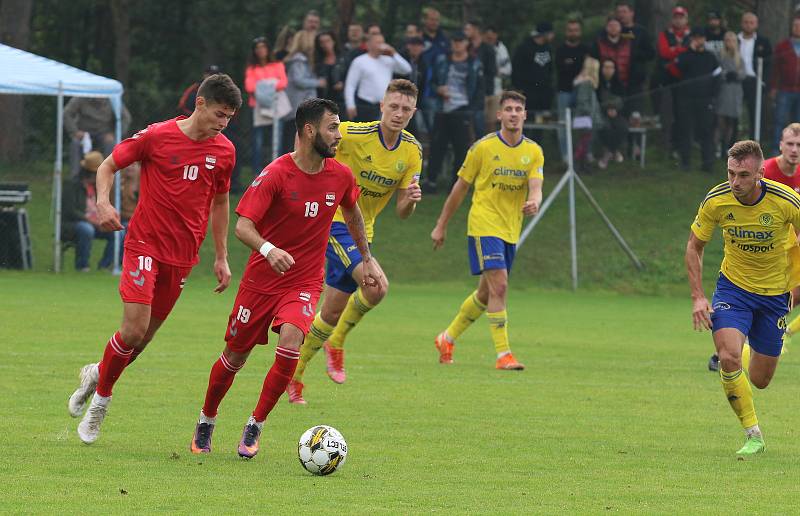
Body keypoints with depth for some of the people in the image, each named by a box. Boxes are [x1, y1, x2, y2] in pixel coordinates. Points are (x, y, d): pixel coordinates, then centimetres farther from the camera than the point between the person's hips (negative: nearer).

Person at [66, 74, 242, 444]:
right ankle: (102, 396, 6)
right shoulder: (157, 137, -9)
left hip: (183, 255, 4)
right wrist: (103, 202, -17)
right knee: (135, 329, -16)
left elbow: (220, 202, 18)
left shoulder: (224, 152, 3)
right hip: (145, 244, -4)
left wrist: (221, 257, 16)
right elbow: (108, 166, 2)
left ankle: (98, 374, 35)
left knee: (144, 337, 7)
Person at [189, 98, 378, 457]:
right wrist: (268, 249, -43)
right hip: (261, 279, -2)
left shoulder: (340, 177, -2)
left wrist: (367, 260, 26)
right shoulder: (276, 174, -17)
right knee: (235, 356, 8)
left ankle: (255, 426, -9)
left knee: (290, 340, -25)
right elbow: (243, 225, -23)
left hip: (305, 283, 2)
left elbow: (352, 213, 21)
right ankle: (206, 422, 35)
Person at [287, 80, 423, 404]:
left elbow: (401, 212, 2)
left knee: (333, 313, 10)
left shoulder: (412, 152, -1)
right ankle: (336, 343, -5)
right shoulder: (353, 134, -18)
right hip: (333, 220, -7)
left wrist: (410, 200, -20)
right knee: (377, 285, -27)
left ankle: (294, 375, 26)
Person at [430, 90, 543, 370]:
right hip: (484, 225, -5)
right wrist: (441, 226, 7)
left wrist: (534, 202, -33)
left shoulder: (533, 152, 5)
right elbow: (460, 187, 3)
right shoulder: (483, 147, -5)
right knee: (499, 286, -17)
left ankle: (448, 338, 32)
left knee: (486, 292, 13)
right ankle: (503, 354, -16)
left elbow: (535, 187, -7)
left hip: (510, 231, 5)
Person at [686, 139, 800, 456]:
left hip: (775, 293, 0)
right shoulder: (716, 201, -18)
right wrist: (697, 297, -9)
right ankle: (753, 435, -8)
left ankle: (759, 353, 46)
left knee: (759, 380, 7)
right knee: (728, 358, -24)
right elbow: (694, 246, -2)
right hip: (733, 286, 0)